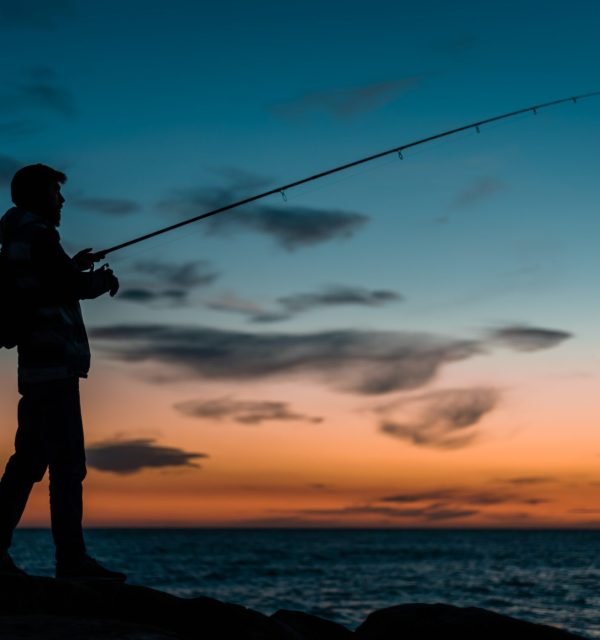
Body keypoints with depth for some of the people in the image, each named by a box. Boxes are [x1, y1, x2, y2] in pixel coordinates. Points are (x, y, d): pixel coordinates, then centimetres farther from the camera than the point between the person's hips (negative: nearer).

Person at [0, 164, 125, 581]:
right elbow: (73, 286, -13)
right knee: (67, 463, -12)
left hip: (38, 365, 10)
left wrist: (73, 267, 24)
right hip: (54, 363, -10)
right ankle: (72, 558, -14)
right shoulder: (37, 234, -7)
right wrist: (104, 280, 5)